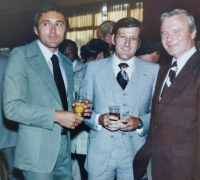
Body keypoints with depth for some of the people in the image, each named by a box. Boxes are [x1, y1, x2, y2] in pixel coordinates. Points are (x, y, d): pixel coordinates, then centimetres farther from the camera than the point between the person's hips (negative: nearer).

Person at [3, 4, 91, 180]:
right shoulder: (21, 55, -9)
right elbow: (12, 107, -17)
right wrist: (56, 116, -21)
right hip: (37, 149, -6)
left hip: (64, 148, 6)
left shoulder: (67, 63, 11)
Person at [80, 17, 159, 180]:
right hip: (100, 152, 0)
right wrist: (98, 119, -15)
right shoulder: (93, 68, 2)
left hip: (135, 152, 0)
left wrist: (140, 123, -16)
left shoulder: (153, 71, 1)